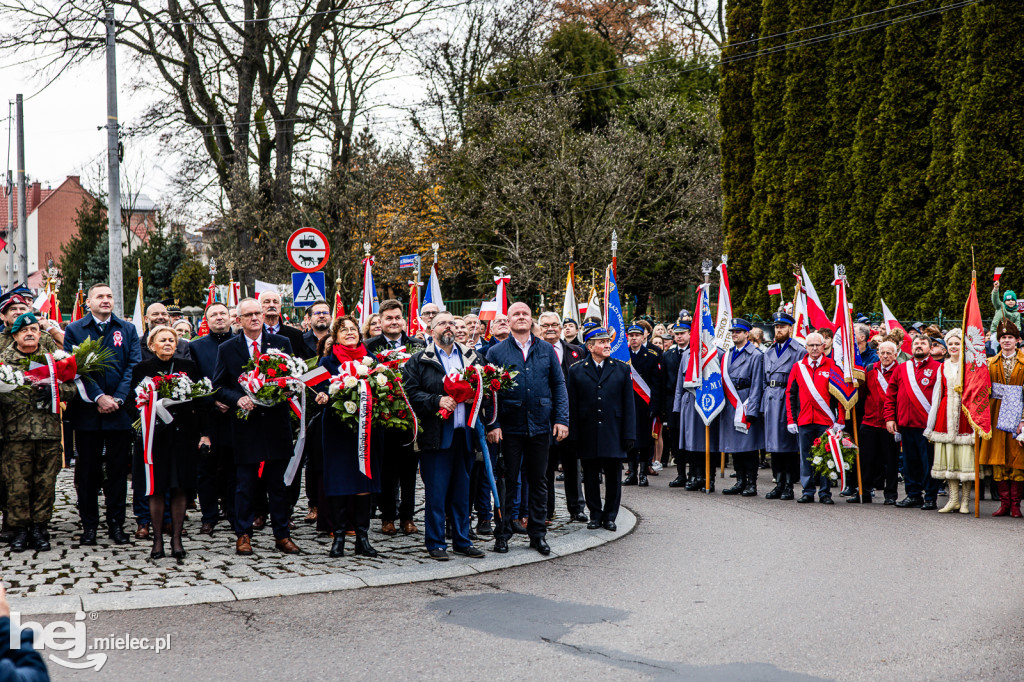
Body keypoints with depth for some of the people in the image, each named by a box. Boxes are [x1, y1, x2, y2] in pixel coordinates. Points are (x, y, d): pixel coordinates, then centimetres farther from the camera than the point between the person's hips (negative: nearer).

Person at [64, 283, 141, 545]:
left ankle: (116, 524, 12)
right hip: (87, 411, -1)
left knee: (118, 470, 4)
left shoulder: (128, 330, 10)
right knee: (88, 470, 3)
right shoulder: (74, 330, 5)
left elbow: (134, 366, 1)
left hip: (120, 409, 1)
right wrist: (99, 397, -14)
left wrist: (117, 398, -11)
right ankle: (89, 525, 11)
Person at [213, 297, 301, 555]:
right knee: (244, 484, 3)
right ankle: (243, 535, 13)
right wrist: (238, 398, -12)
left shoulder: (282, 343, 6)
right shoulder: (227, 349, 5)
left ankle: (282, 534, 14)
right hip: (246, 425, -1)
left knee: (279, 483, 6)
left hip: (277, 422, 1)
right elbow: (219, 387, 5)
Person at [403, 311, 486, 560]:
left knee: (462, 490, 9)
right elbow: (412, 393, -6)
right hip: (436, 435, -4)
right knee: (436, 492, -2)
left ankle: (462, 540, 19)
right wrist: (437, 401, -17)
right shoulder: (419, 361, 3)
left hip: (464, 434, 4)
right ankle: (435, 543, 7)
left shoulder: (471, 357, 14)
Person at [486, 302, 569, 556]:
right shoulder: (496, 352, 1)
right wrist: (492, 424, -10)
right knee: (507, 481, 4)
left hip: (540, 427, 2)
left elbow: (559, 385, 8)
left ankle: (537, 534, 17)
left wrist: (562, 419, -1)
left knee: (538, 482, 8)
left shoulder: (547, 350, 8)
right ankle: (502, 534, 13)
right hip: (509, 427, -2)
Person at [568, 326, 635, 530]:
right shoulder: (576, 371, 3)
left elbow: (629, 404, 4)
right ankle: (595, 515, 17)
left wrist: (629, 435, -2)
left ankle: (610, 516, 15)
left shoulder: (622, 369, 6)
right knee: (590, 478, 6)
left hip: (614, 434, 0)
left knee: (613, 477, 4)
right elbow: (572, 406, 3)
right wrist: (573, 435, -3)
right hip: (588, 435, 0)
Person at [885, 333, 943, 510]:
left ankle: (931, 498, 5)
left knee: (928, 461, -2)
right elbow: (890, 396, 14)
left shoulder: (938, 369, 2)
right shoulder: (901, 369, 14)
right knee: (910, 461, 9)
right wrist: (890, 418, 4)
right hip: (906, 424, 4)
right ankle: (913, 495, 18)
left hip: (927, 425, -4)